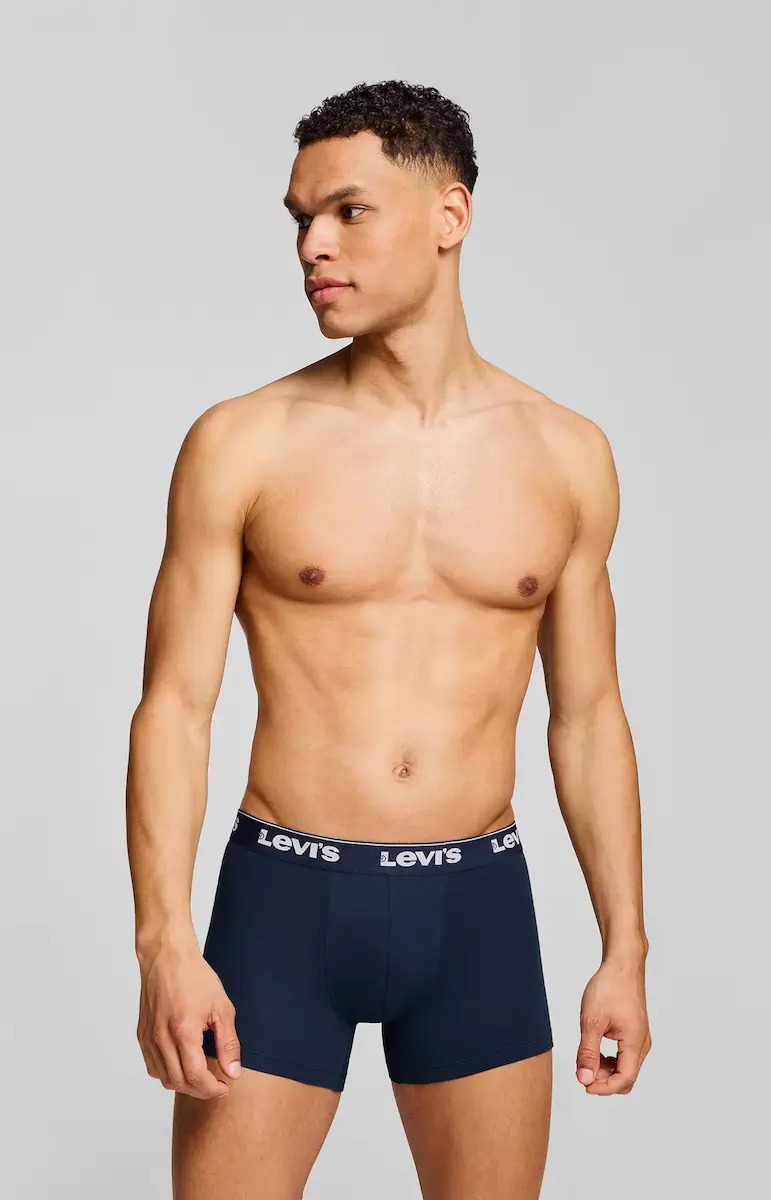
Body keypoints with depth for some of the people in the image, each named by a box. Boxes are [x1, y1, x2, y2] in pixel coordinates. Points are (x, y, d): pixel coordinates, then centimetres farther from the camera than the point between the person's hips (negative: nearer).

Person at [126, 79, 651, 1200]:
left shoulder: (567, 455, 3)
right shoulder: (242, 444, -5)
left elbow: (588, 714, 8)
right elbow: (175, 706, -5)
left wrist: (625, 948, 7)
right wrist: (164, 943, -14)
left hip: (477, 906, 2)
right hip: (285, 896, -2)